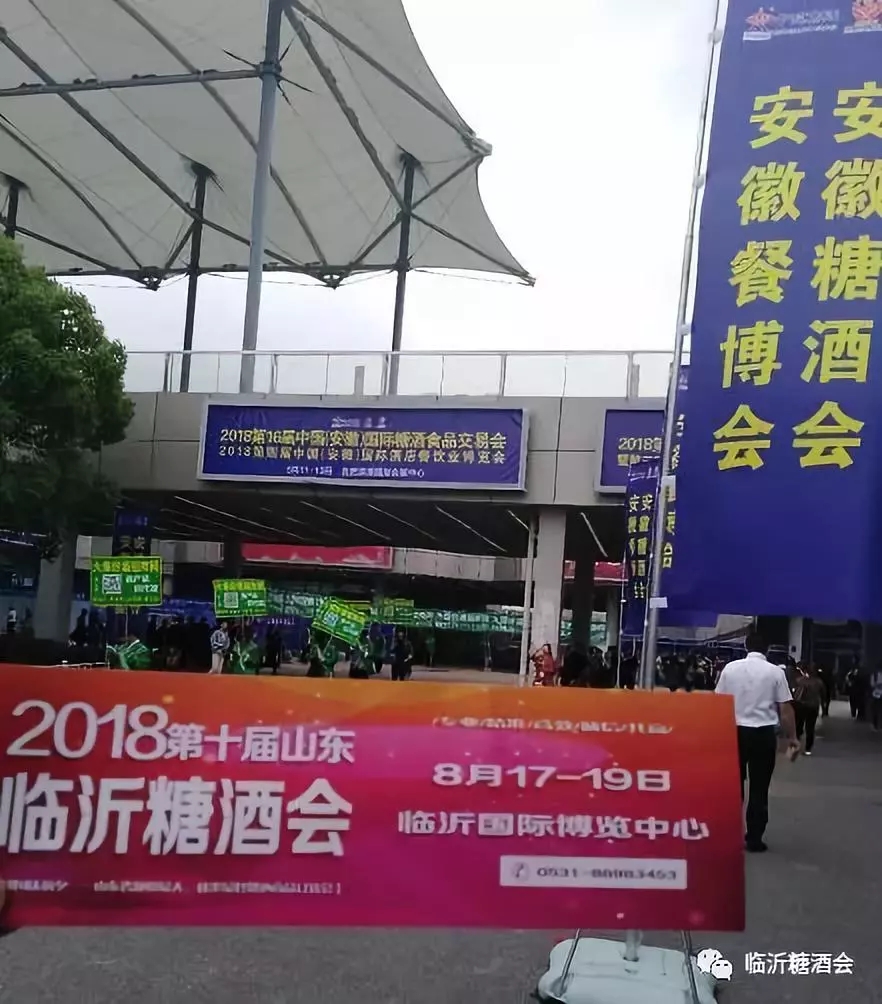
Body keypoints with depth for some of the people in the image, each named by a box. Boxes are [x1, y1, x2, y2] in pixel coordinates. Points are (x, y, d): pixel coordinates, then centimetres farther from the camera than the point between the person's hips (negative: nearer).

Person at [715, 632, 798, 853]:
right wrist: (792, 737, 4)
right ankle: (754, 838, 8)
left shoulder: (730, 668, 2)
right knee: (759, 788, 6)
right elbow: (785, 709, -5)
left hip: (735, 731, 2)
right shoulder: (775, 672, -4)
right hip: (763, 733, -2)